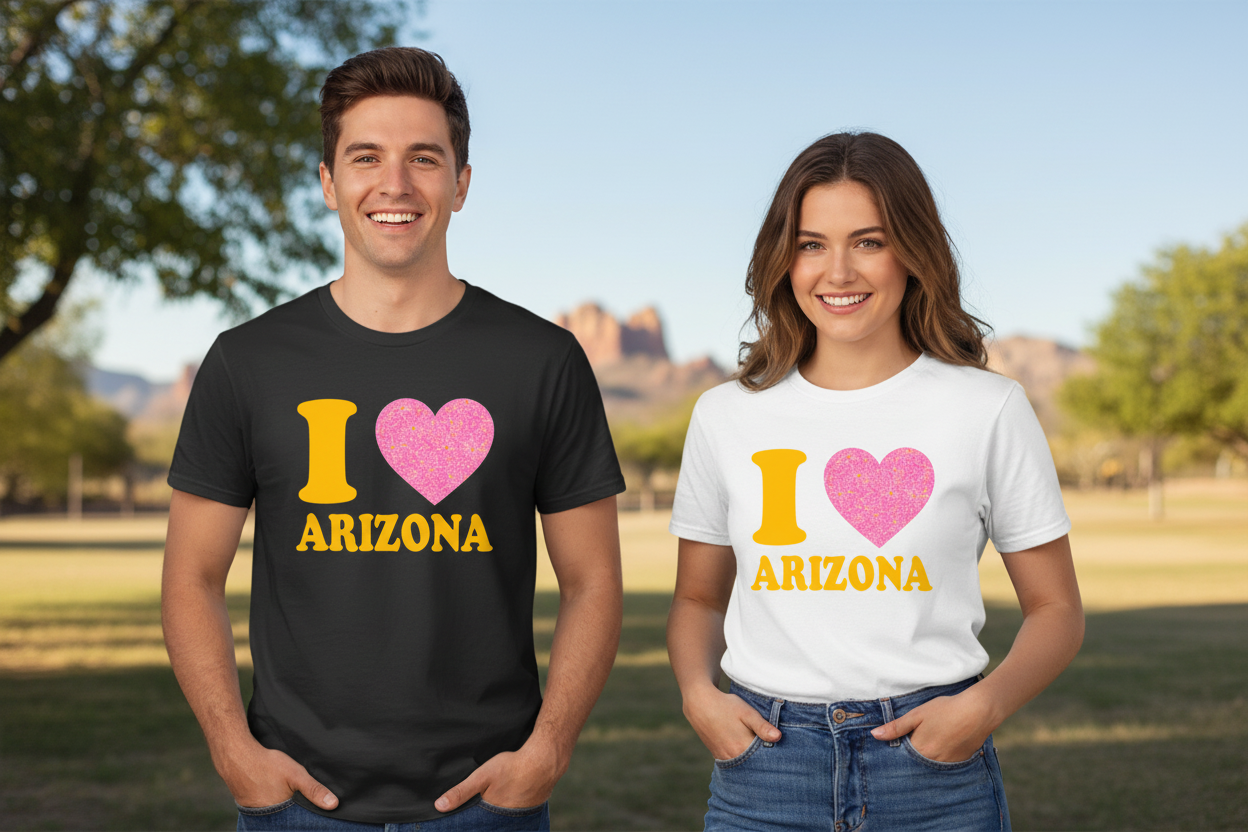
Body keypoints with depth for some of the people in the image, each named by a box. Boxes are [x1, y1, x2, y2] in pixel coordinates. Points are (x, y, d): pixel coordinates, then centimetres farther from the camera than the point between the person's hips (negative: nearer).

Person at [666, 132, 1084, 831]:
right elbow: (698, 598, 14)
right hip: (765, 762, 2)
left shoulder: (989, 410, -1)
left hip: (934, 770, -1)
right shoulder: (727, 415, 4)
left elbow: (1056, 609, 4)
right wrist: (698, 693, -5)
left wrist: (984, 706, -12)